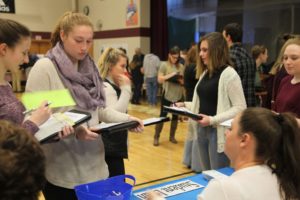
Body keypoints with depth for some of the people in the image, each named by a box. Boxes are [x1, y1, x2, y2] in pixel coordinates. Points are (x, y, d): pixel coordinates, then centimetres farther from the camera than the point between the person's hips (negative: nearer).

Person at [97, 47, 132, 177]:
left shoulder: (112, 86, 12)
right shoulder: (105, 87, -20)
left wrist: (124, 88, 8)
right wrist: (126, 88, -23)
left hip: (113, 144, 11)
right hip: (109, 146, -11)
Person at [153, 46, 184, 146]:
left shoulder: (181, 66, 6)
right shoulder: (164, 65, -4)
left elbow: (184, 81, 10)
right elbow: (159, 79, -11)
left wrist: (181, 80, -12)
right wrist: (171, 75, -20)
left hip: (178, 95, 4)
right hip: (167, 95, -4)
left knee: (175, 116, 11)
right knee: (163, 116, 2)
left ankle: (172, 136, 25)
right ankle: (156, 137, 12)